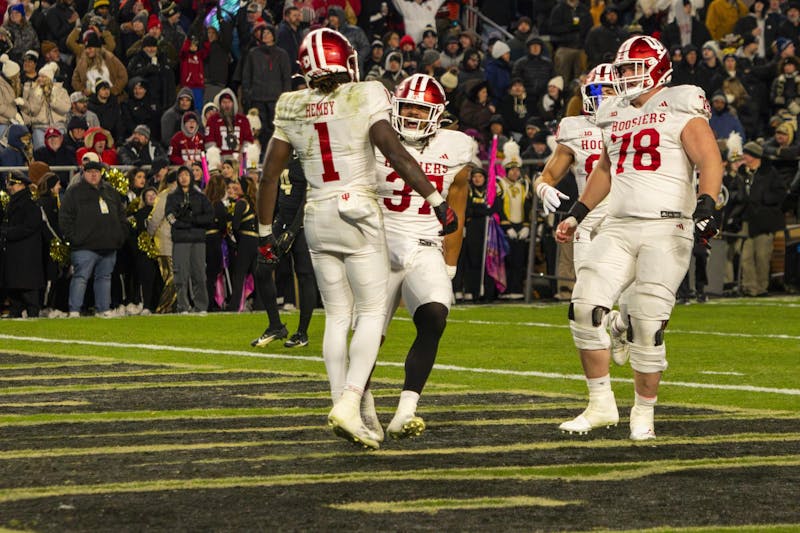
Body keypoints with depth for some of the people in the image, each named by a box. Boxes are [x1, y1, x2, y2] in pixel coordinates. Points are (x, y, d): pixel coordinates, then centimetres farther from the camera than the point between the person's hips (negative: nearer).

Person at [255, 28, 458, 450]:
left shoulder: (292, 109, 5)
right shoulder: (364, 100, -7)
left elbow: (269, 175, 9)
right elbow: (396, 154, -15)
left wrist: (265, 230, 20)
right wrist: (436, 200, -11)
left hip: (316, 217, 4)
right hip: (358, 213, -4)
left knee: (337, 316, 11)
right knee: (372, 313, -1)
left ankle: (342, 407, 6)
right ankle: (349, 403, -17)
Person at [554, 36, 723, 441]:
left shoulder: (681, 110, -2)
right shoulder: (615, 114, 18)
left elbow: (710, 161, -11)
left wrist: (705, 208, -27)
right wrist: (576, 214, 29)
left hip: (666, 228, -6)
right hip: (619, 226, 6)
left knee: (647, 323, -9)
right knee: (585, 307, -9)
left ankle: (643, 413, 7)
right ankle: (601, 405, 0)